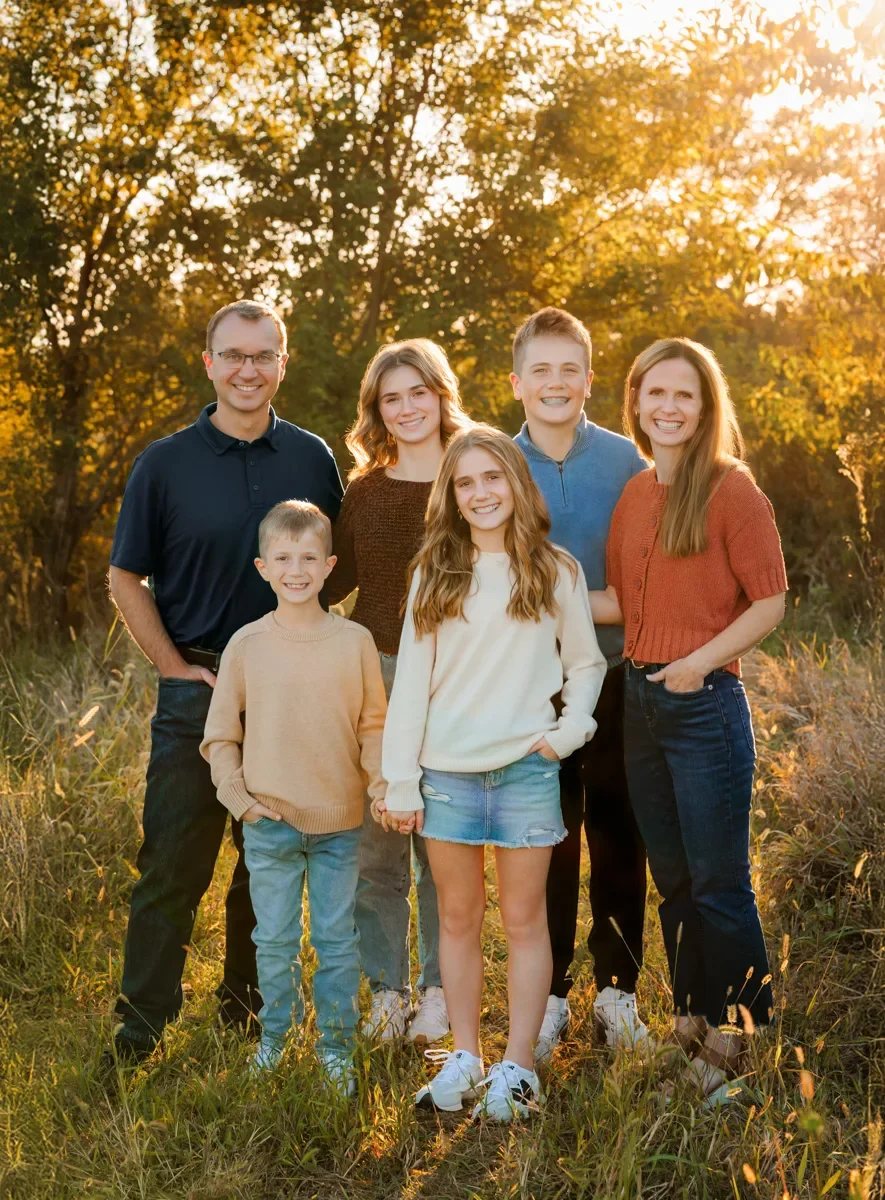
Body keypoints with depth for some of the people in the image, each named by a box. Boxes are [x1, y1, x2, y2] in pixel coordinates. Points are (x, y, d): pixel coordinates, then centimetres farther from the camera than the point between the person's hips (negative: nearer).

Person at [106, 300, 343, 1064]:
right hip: (198, 691, -2)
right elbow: (126, 578, 3)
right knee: (173, 865, -2)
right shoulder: (166, 463, -1)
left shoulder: (312, 460, 5)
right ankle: (142, 1026, 8)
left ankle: (250, 1005, 27)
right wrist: (175, 665, -4)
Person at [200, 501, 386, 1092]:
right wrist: (238, 795, -4)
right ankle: (274, 1034, 31)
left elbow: (374, 725, 3)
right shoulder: (246, 644, -3)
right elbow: (220, 734, 4)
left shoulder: (355, 641, -4)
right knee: (275, 939, 12)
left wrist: (381, 781, -11)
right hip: (270, 822, 0)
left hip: (339, 821, 0)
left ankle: (337, 1044, 23)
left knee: (338, 939, 10)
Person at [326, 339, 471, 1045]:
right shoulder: (363, 491, 8)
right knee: (376, 841, 4)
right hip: (374, 675, 2)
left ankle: (440, 991, 19)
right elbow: (337, 579, 12)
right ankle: (388, 989, 18)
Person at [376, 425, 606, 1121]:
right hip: (447, 774, 2)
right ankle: (464, 1058, 21)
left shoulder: (556, 573, 3)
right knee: (458, 919, 10)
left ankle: (519, 1067, 13)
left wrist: (571, 729, -6)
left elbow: (586, 664, 11)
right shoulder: (435, 574, 6)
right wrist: (399, 780, 1)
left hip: (526, 770, -2)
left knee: (525, 920, 4)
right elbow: (410, 679, 4)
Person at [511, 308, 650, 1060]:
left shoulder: (624, 460, -3)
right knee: (547, 843, 8)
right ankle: (550, 996, 21)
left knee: (618, 839, 8)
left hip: (614, 676, 0)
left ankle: (617, 991, 22)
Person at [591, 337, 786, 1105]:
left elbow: (770, 601, -11)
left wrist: (699, 661, -18)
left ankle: (745, 1044, 14)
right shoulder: (633, 495, 10)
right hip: (641, 701, 7)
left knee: (719, 885, -1)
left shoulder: (731, 489, -9)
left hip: (706, 704, -7)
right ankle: (691, 1029, 29)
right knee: (672, 880, 16)